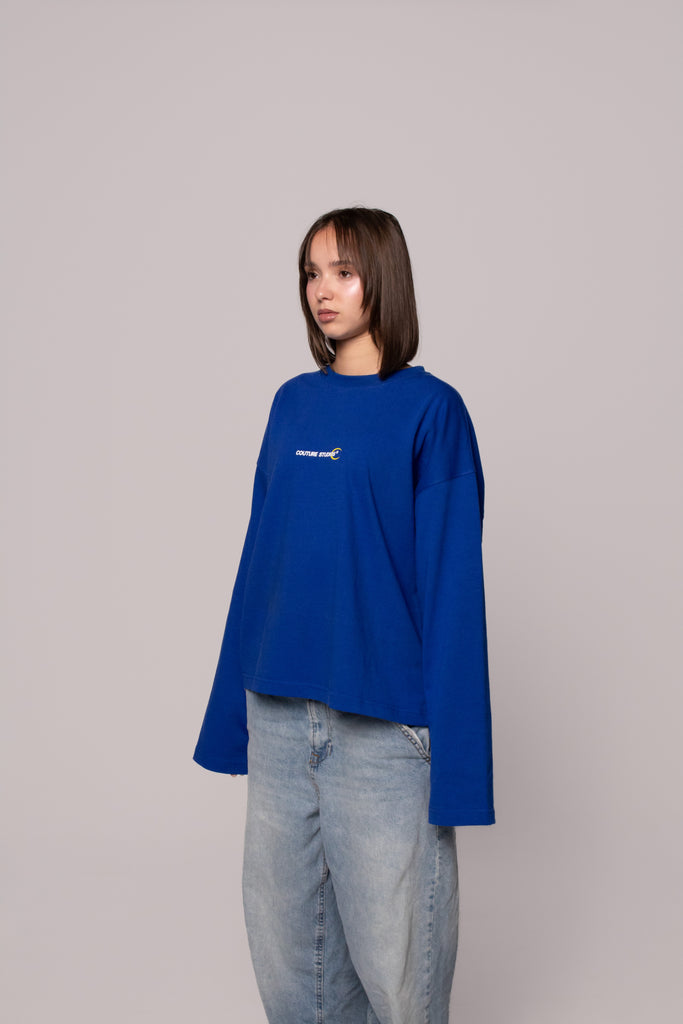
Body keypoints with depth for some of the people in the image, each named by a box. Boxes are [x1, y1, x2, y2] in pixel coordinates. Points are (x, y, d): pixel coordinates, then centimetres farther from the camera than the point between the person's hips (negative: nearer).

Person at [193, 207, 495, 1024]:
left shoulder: (430, 410, -6)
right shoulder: (293, 403, 8)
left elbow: (451, 581, -9)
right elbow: (260, 554, 12)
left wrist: (454, 756, -12)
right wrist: (233, 708, 12)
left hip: (383, 719, -5)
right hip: (279, 712, 5)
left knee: (394, 957, 6)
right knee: (282, 941, 15)